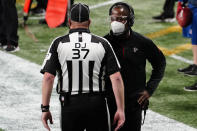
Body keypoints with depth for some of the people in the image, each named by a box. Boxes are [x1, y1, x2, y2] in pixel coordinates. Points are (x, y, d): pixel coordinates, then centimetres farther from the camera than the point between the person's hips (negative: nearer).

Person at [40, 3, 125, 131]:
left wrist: (45, 108, 0)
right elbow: (116, 78, -5)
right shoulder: (102, 44, 0)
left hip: (70, 104, 0)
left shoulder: (59, 44, -1)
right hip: (96, 103, 0)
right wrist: (121, 109, -2)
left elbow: (48, 77, -6)